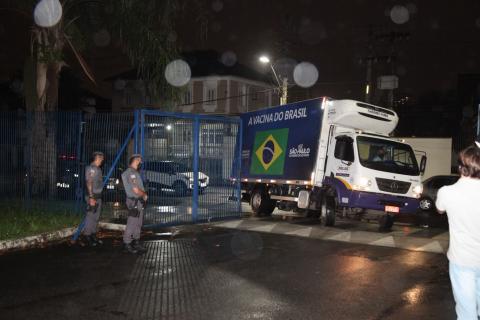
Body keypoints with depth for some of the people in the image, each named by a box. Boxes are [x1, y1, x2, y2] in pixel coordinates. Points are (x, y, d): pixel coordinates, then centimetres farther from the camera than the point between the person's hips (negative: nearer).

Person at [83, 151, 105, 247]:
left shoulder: (98, 169, 15)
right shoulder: (91, 168, -13)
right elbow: (89, 183, -19)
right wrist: (91, 198, -23)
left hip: (98, 196, 9)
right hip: (93, 196, -9)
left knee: (96, 217, 13)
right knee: (90, 216, -6)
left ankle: (93, 235, 21)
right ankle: (87, 236, 0)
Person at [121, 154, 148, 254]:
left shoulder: (136, 173, 15)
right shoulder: (129, 173, -16)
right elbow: (136, 190, -20)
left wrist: (144, 194, -2)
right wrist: (144, 195, -3)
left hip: (140, 201, 10)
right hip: (134, 201, -10)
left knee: (138, 224, 14)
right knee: (131, 224, -6)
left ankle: (136, 242, 22)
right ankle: (127, 244, 2)